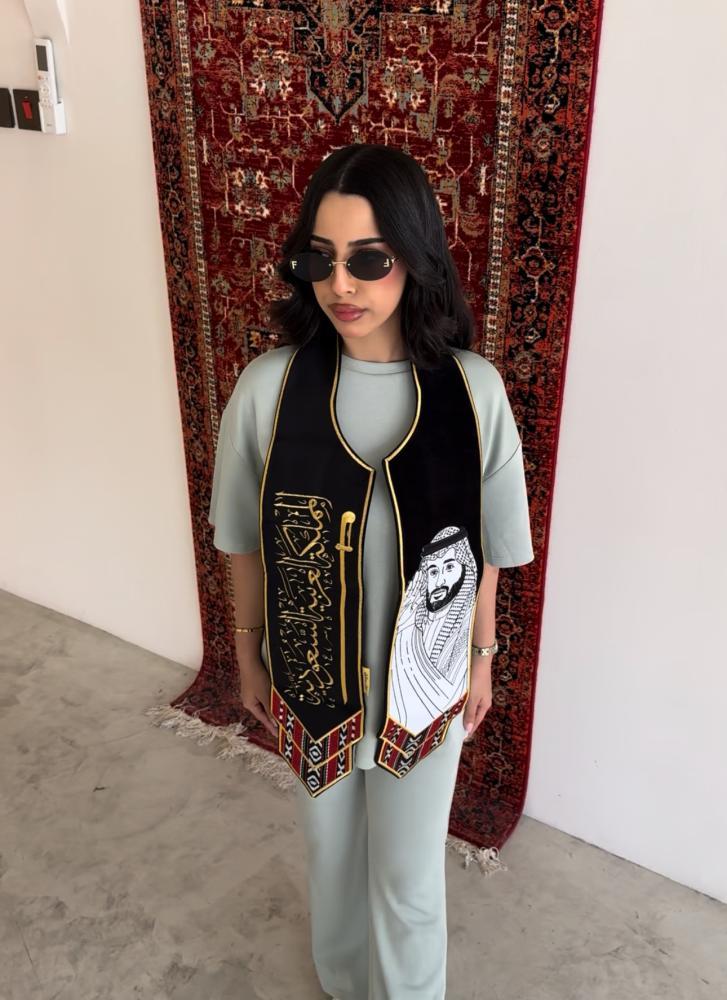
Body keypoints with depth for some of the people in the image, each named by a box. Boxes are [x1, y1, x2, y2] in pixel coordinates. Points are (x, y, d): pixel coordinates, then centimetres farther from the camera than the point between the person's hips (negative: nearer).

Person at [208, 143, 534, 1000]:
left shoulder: (473, 390, -17)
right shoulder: (268, 386, -17)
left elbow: (486, 550, -4)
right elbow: (245, 543, -5)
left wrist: (481, 658, 4)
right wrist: (248, 655, 4)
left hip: (423, 679, -1)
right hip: (310, 676, 1)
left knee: (408, 874, 19)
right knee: (330, 849, 27)